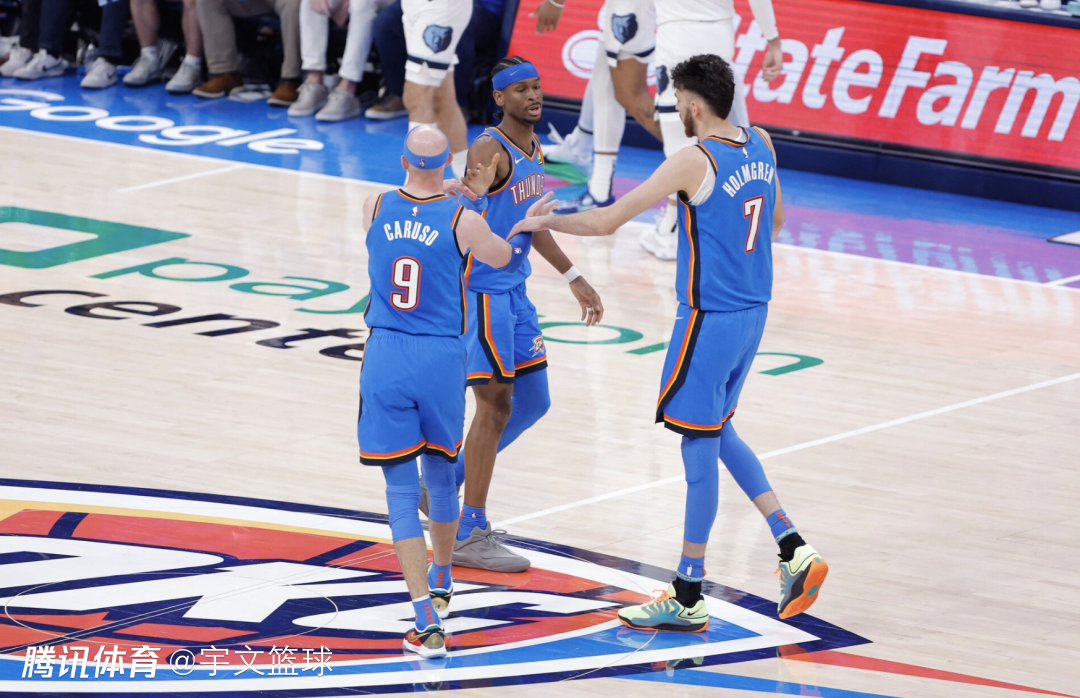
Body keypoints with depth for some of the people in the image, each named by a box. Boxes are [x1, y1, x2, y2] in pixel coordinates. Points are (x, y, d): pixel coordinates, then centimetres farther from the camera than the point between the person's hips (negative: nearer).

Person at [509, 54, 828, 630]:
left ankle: (688, 599, 6)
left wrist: (543, 222, 0)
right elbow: (775, 221, 21)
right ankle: (793, 549, 14)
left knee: (700, 449, -1)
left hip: (709, 318, -8)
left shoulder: (694, 161, -18)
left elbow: (604, 221, -15)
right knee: (719, 433, 22)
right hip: (752, 311, 8)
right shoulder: (759, 145, 4)